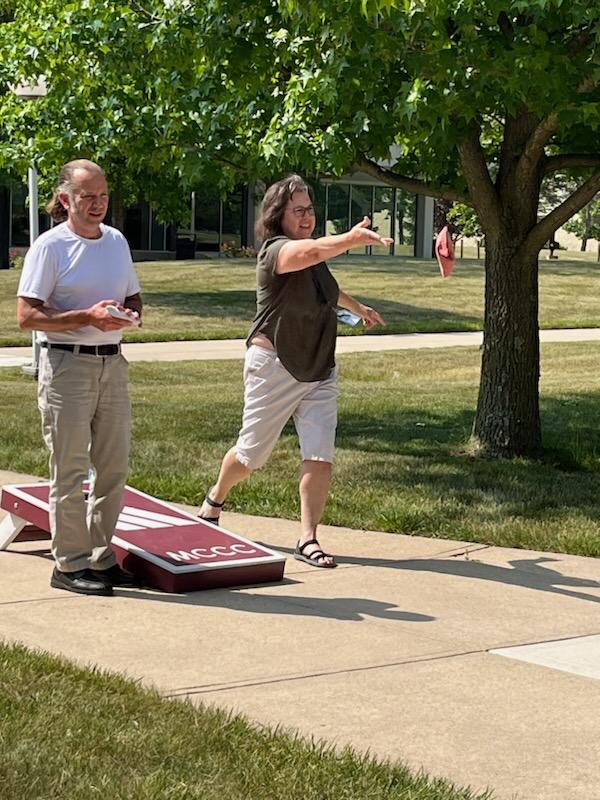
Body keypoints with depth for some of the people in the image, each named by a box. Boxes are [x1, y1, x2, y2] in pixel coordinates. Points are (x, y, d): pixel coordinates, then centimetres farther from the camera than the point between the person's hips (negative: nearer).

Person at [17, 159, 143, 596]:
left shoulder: (116, 241, 12)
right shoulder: (50, 246, -8)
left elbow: (134, 299, 22)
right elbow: (26, 315, -13)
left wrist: (130, 314, -3)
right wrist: (88, 317, -22)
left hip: (112, 363, 7)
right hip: (66, 365, -6)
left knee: (114, 466, 10)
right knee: (70, 470, -3)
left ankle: (100, 557, 22)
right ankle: (70, 565, 6)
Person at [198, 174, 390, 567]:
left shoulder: (311, 255, 8)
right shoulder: (276, 251, -17)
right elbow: (313, 252, -40)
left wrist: (357, 306, 47)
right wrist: (353, 238, -56)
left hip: (320, 370, 6)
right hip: (274, 368, -6)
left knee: (321, 456, -8)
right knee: (251, 453, 9)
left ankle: (308, 538, -2)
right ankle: (215, 500, 38)